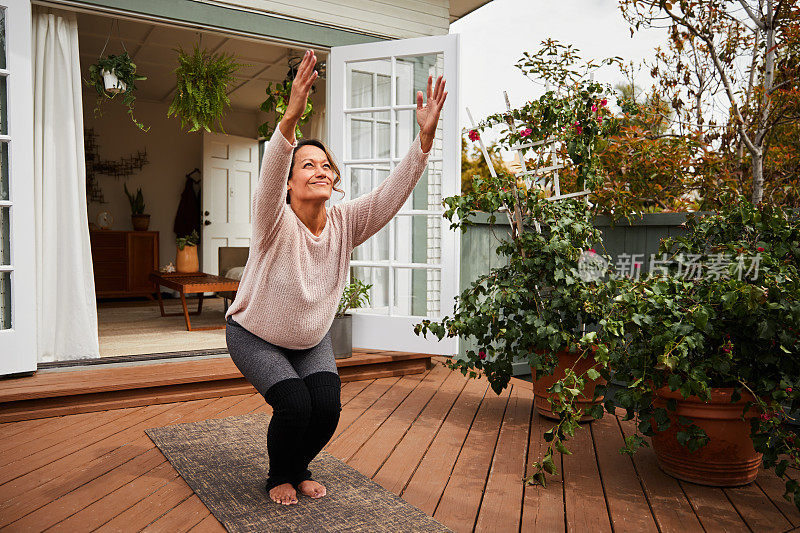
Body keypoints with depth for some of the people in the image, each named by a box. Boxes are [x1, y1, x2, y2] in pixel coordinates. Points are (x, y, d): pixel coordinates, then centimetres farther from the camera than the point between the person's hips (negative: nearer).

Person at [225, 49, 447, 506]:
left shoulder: (344, 223, -15)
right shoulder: (276, 223, -26)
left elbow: (394, 191, -26)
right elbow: (269, 175, -47)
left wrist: (425, 136, -40)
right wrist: (291, 117, -63)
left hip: (312, 338, 4)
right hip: (256, 335, -4)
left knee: (328, 407, -14)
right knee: (295, 405, -22)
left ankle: (300, 468, 19)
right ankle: (279, 475, 11)